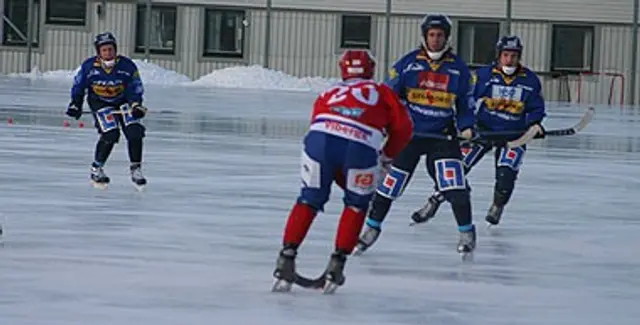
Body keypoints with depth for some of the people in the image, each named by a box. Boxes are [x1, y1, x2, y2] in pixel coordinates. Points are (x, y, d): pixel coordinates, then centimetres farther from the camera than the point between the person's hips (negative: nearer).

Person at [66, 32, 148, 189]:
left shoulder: (127, 66, -19)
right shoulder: (89, 66, -19)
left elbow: (136, 88, -9)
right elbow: (78, 85, -2)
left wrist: (136, 105, -23)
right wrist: (75, 104, -8)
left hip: (123, 101, 2)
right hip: (100, 102, -2)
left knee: (135, 132, -14)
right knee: (110, 134, -19)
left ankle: (136, 170, 1)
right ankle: (96, 169, -1)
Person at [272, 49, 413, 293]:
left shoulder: (327, 95, 37)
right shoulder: (381, 92, 30)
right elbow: (402, 128, 22)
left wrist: (341, 179, 38)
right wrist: (387, 157, 39)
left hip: (321, 138, 2)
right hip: (362, 146, -2)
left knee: (310, 199, 19)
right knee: (356, 204, 20)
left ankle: (287, 257, 9)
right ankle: (337, 263, 14)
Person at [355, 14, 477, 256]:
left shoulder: (458, 68, 1)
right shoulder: (408, 63, -3)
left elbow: (465, 102, 8)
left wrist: (466, 127, -7)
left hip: (442, 135, 0)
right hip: (408, 132, 0)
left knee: (454, 184, -12)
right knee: (390, 182, 1)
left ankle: (467, 232, 4)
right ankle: (372, 228, 18)